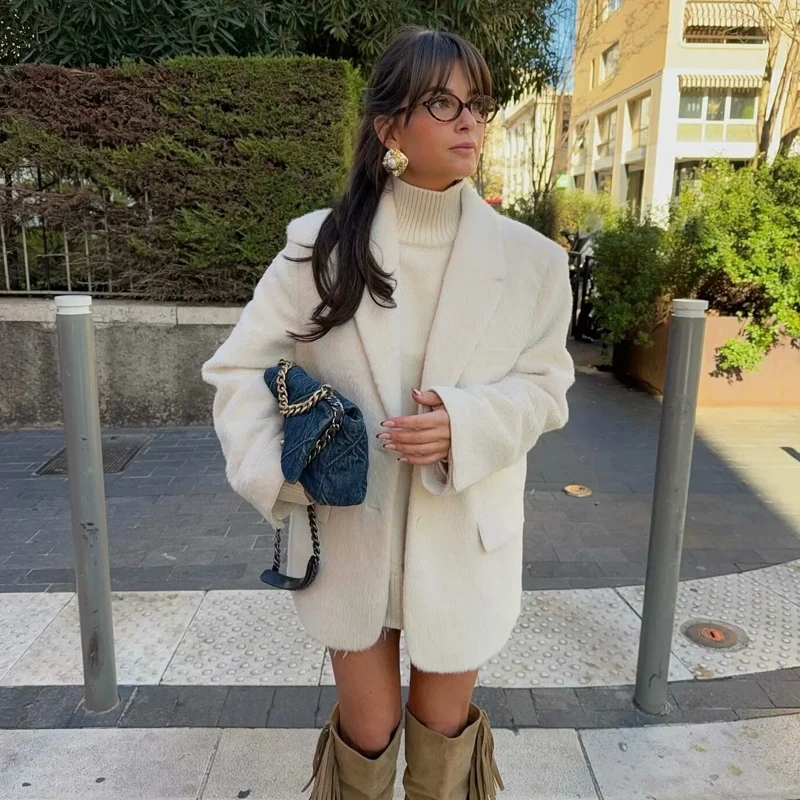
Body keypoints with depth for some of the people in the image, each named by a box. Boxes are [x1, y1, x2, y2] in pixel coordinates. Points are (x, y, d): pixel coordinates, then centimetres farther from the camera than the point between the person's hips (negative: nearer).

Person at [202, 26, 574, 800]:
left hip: (464, 533, 1)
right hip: (350, 527, 0)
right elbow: (237, 367, -2)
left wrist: (466, 424, -19)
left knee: (444, 725, 19)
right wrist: (274, 473, -15)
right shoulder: (320, 244, -8)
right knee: (367, 729, 16)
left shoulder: (529, 259, -7)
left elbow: (545, 386, 0)